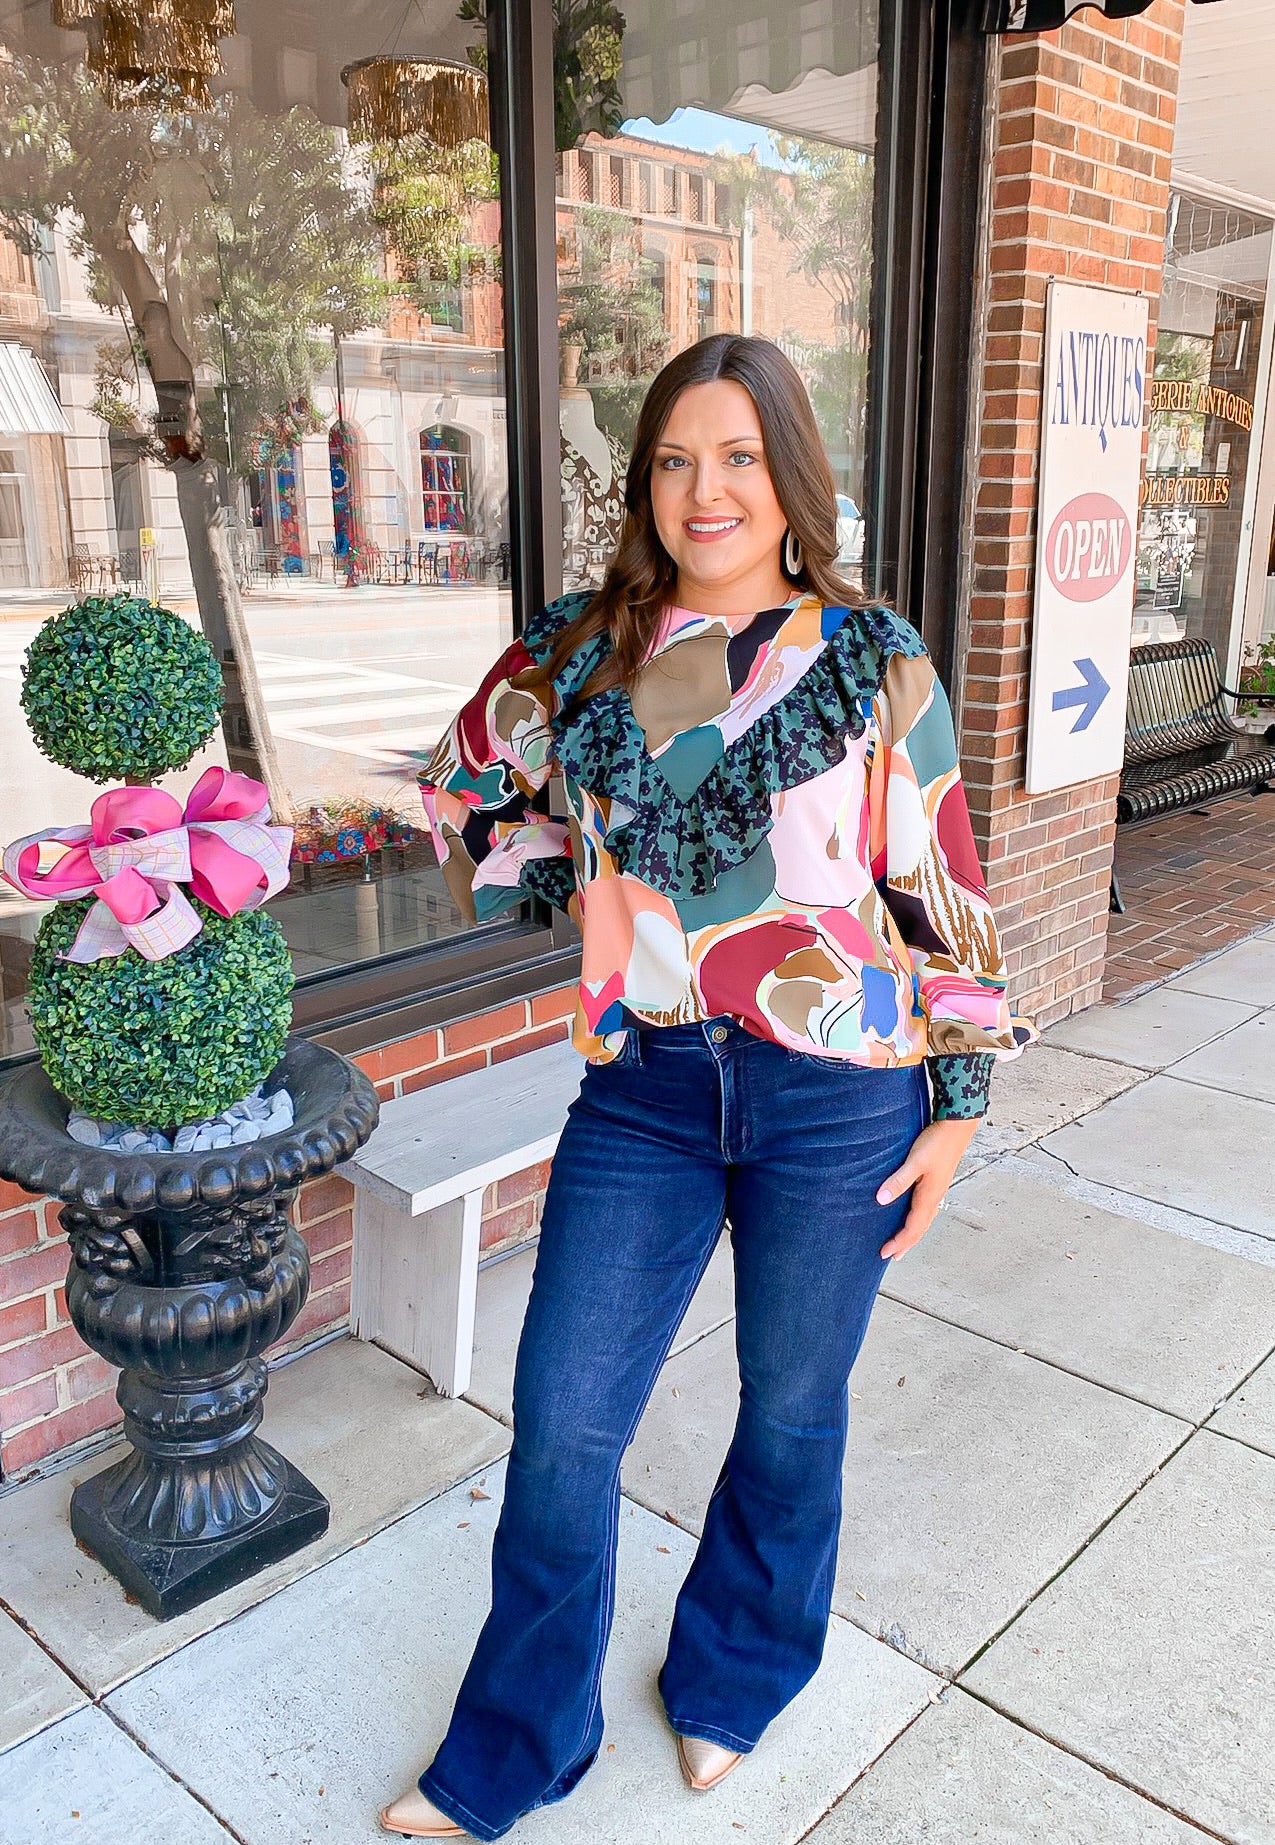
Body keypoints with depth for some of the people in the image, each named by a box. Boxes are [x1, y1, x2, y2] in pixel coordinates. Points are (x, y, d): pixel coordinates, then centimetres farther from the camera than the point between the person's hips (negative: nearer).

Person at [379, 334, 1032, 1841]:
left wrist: (957, 1099, 0)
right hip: (645, 1092, 2)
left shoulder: (877, 667, -3)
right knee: (561, 1429, 7)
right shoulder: (578, 656, 3)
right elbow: (465, 792, 18)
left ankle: (734, 1680, 47)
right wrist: (572, 875, 5)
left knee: (791, 1409, 16)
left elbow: (943, 894, 0)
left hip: (840, 1096, -1)